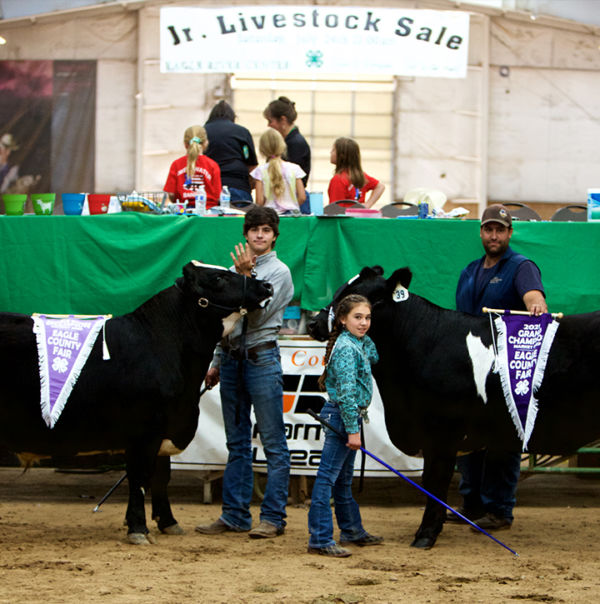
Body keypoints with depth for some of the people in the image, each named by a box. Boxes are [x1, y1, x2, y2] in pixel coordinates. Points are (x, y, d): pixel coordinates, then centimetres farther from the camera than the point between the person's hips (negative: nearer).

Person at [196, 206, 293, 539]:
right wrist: (216, 362, 19)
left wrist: (245, 276, -21)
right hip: (231, 357, 7)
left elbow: (257, 313, -16)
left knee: (272, 441, -4)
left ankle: (273, 517, -3)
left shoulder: (279, 271, -3)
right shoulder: (237, 267, 15)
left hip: (262, 358, -7)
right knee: (237, 442, 10)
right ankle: (234, 515, 14)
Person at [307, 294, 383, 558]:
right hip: (341, 416, -10)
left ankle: (352, 530, 31)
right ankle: (320, 538, -11)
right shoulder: (346, 348, -18)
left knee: (343, 478, 20)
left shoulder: (359, 343, 11)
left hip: (349, 417, 10)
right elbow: (347, 391, -21)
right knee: (328, 475, -9)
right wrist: (352, 429, -22)